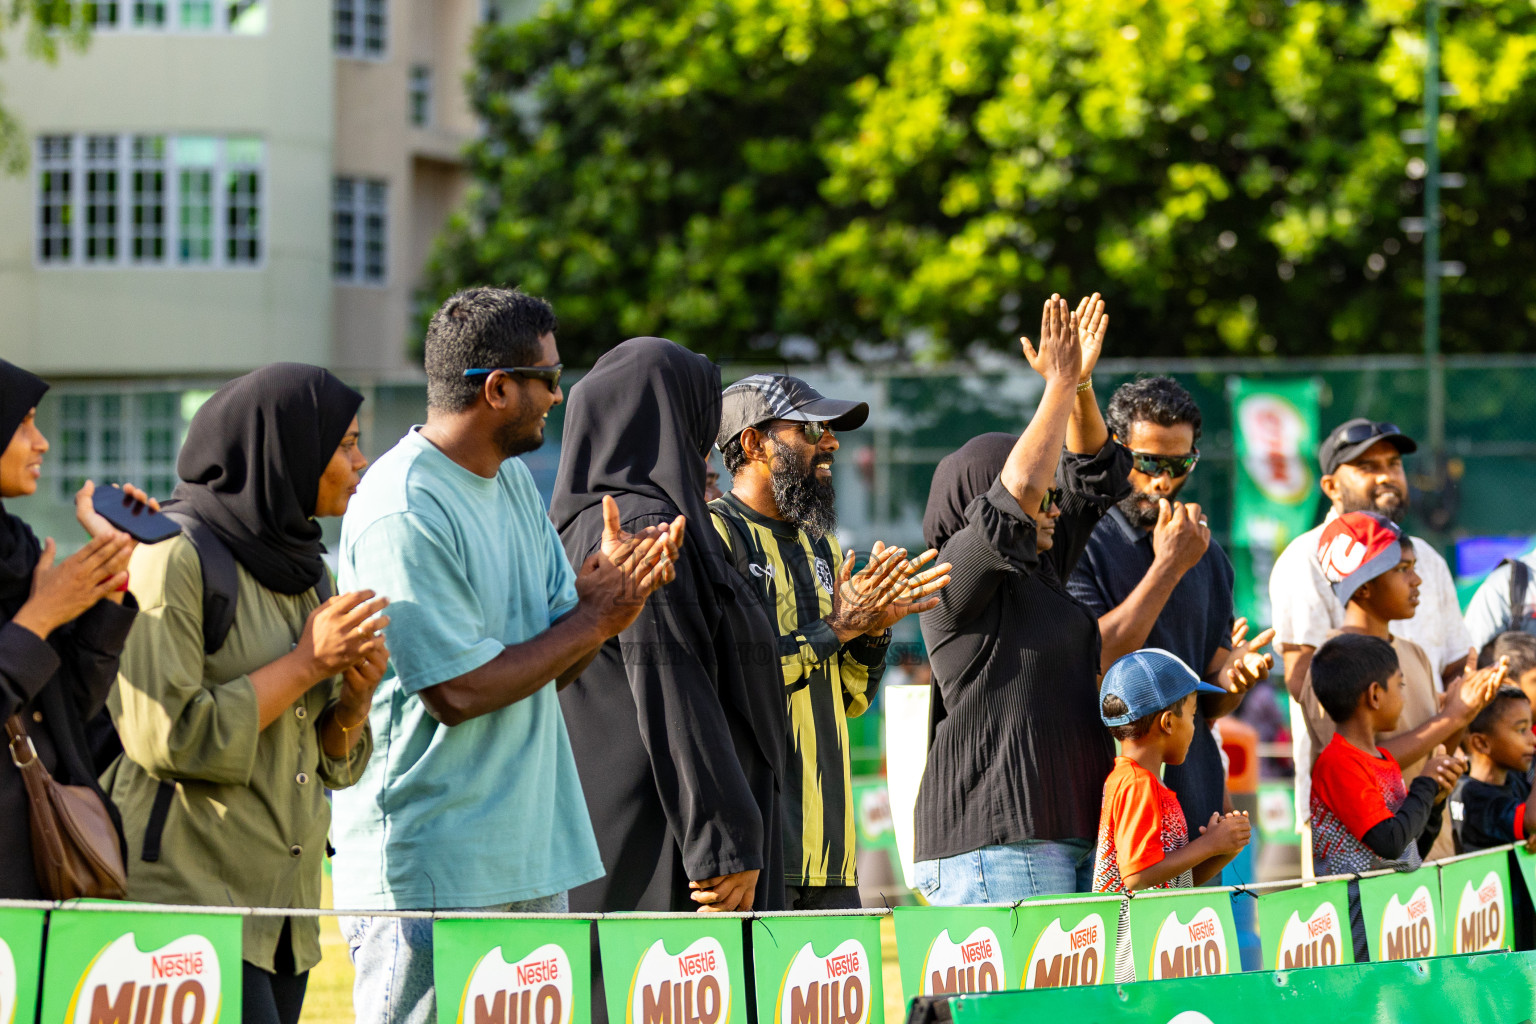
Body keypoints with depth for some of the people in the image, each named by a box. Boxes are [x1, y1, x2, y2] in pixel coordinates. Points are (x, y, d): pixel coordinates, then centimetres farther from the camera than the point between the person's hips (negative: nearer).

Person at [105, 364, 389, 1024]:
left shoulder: (301, 569, 15)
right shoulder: (175, 557, -10)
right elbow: (165, 736, -18)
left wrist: (356, 694, -4)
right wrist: (306, 664, -13)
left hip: (281, 905, 8)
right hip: (187, 890, -8)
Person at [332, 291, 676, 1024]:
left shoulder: (514, 482, 13)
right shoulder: (402, 515, -17)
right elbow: (460, 690, -21)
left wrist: (606, 595, -7)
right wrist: (593, 619, -11)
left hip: (531, 849, 9)